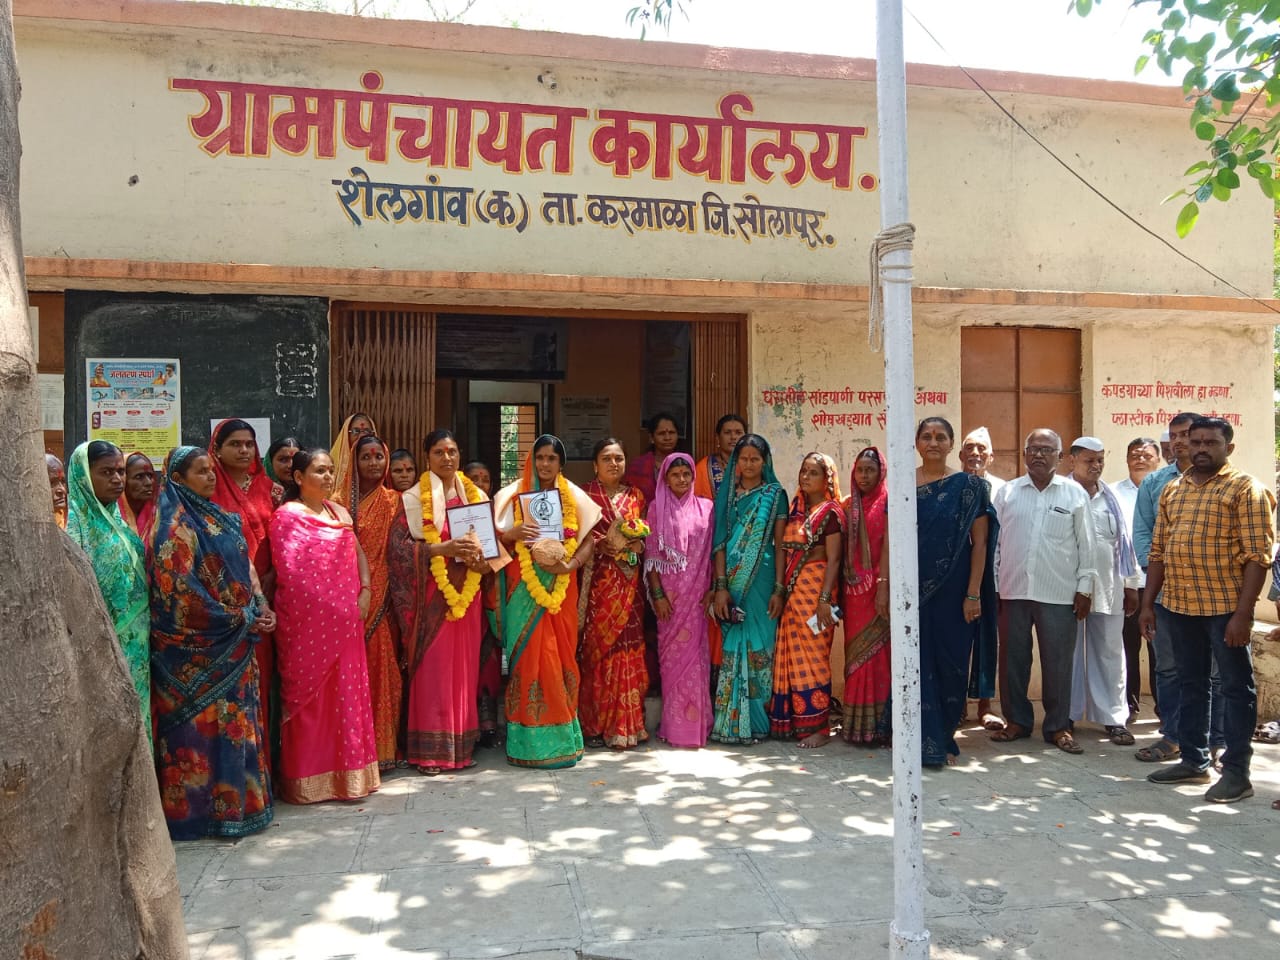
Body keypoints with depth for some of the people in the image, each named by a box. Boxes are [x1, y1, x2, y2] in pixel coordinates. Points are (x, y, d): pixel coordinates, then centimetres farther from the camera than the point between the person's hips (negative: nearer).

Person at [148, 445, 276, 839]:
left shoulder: (219, 518, 14)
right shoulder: (174, 524, -11)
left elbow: (245, 568, 16)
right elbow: (179, 588, -17)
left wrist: (262, 608, -1)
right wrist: (240, 619, -15)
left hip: (234, 643, 8)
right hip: (196, 645, -8)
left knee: (236, 721, 12)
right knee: (203, 721, -2)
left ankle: (238, 800, 21)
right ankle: (197, 808, 8)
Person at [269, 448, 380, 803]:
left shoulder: (339, 511, 14)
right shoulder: (286, 516, -5)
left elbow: (358, 554, 16)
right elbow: (289, 570, -9)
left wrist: (365, 591, 1)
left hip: (344, 619, 6)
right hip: (308, 619, -6)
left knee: (346, 692, 10)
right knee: (310, 696, 1)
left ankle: (346, 772, 21)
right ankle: (309, 780, 12)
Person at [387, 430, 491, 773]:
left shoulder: (476, 496, 11)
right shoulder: (413, 498, -1)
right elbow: (398, 545, -7)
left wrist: (483, 559, -8)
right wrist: (441, 548, -19)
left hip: (466, 591, 4)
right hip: (431, 593, -4)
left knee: (464, 666, 6)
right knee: (432, 668, -3)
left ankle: (462, 745, 15)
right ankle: (430, 749, 4)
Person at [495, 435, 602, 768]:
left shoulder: (574, 497, 8)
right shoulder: (514, 495, 5)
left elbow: (588, 540, 4)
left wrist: (568, 565, -13)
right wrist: (512, 534, -17)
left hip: (560, 587, 1)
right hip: (524, 588, -1)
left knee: (561, 655, 2)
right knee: (529, 656, -3)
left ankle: (560, 733, 13)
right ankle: (531, 739, 3)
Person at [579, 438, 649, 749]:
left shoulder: (636, 497, 15)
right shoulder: (585, 496, 3)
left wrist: (638, 544, -3)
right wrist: (603, 544, -17)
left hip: (627, 582, 3)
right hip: (597, 581, -3)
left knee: (628, 648, 0)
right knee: (597, 647, -5)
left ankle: (626, 725, 9)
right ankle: (595, 725, 4)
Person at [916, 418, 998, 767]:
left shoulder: (969, 485, -2)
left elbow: (980, 542, -4)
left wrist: (974, 593, -10)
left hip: (953, 590, -1)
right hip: (914, 590, 2)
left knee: (951, 664, 6)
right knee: (917, 664, 3)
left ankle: (943, 738, 22)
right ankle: (928, 743, 13)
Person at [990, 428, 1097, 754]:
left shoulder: (1075, 494, 2)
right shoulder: (1007, 492, 6)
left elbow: (1086, 544, 4)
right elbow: (994, 540, 8)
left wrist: (1085, 588, 0)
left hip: (1059, 593, -1)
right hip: (1014, 589, 2)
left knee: (1057, 662, 3)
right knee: (1015, 659, 8)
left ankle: (1058, 726, 16)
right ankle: (1017, 720, 21)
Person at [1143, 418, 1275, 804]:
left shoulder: (1246, 489, -6)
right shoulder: (1171, 490, 12)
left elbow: (1258, 555, -12)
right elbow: (1158, 551, 14)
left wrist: (1243, 613, -18)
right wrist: (1149, 603, 10)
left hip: (1226, 606, -6)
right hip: (1179, 605, 6)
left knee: (1236, 686, 4)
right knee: (1190, 684, 14)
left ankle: (1236, 771, 11)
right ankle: (1193, 760, 24)